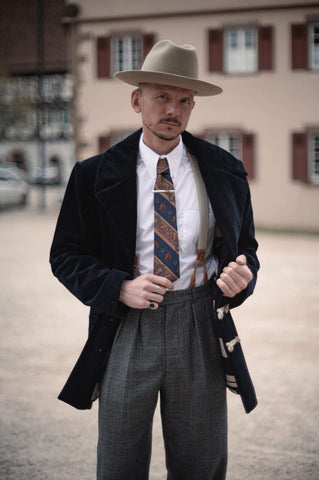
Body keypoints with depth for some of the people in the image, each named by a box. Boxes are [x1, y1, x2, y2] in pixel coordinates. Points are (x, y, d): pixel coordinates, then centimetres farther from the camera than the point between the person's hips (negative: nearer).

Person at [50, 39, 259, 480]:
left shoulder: (224, 171, 3)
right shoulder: (95, 175, -1)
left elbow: (245, 246, 12)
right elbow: (65, 255, 3)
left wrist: (242, 275, -12)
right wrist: (119, 288, -14)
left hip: (200, 328, 1)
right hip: (126, 328, -1)